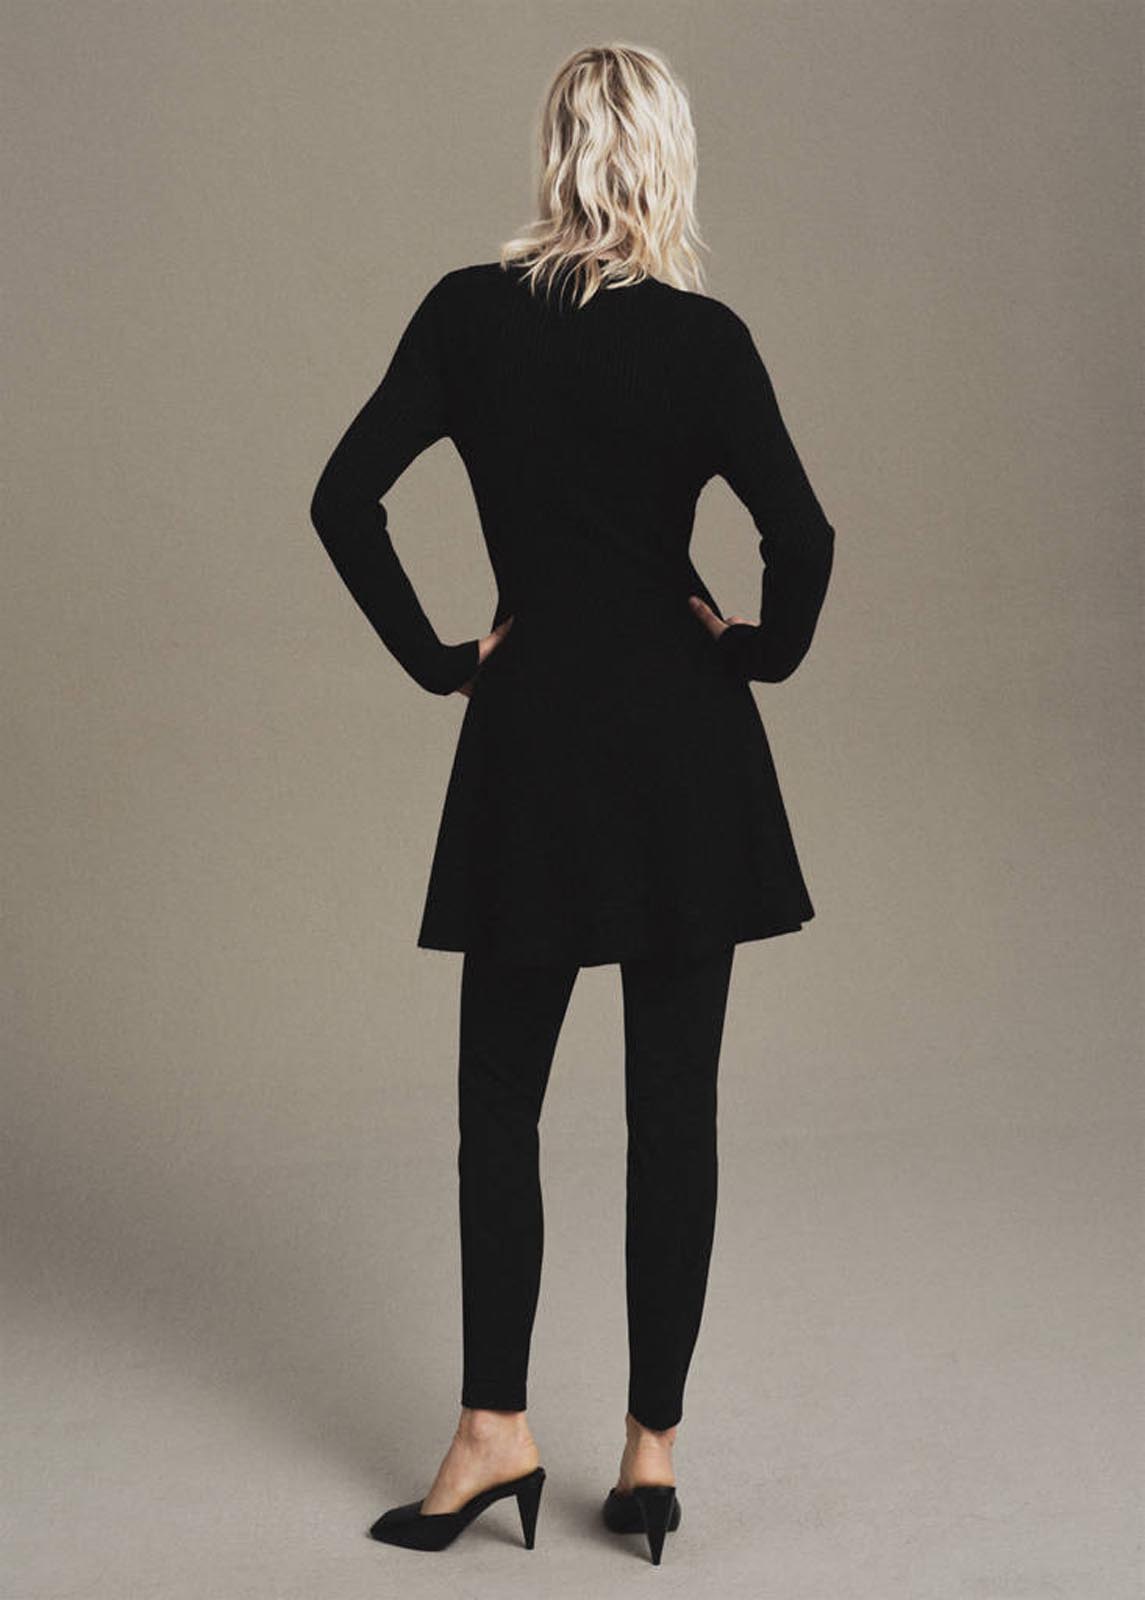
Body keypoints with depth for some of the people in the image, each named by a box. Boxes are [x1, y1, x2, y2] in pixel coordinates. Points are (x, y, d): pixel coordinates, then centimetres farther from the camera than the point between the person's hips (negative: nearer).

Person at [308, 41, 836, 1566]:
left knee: (501, 1099, 12)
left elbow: (344, 496, -7)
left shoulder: (470, 312, -1)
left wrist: (436, 655, 1)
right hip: (686, 746, 0)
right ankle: (652, 1449, 15)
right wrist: (767, 647, 0)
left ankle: (497, 1430, 16)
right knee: (674, 1100, 7)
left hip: (533, 732, 1)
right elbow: (801, 533, -18)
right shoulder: (703, 336, -6)